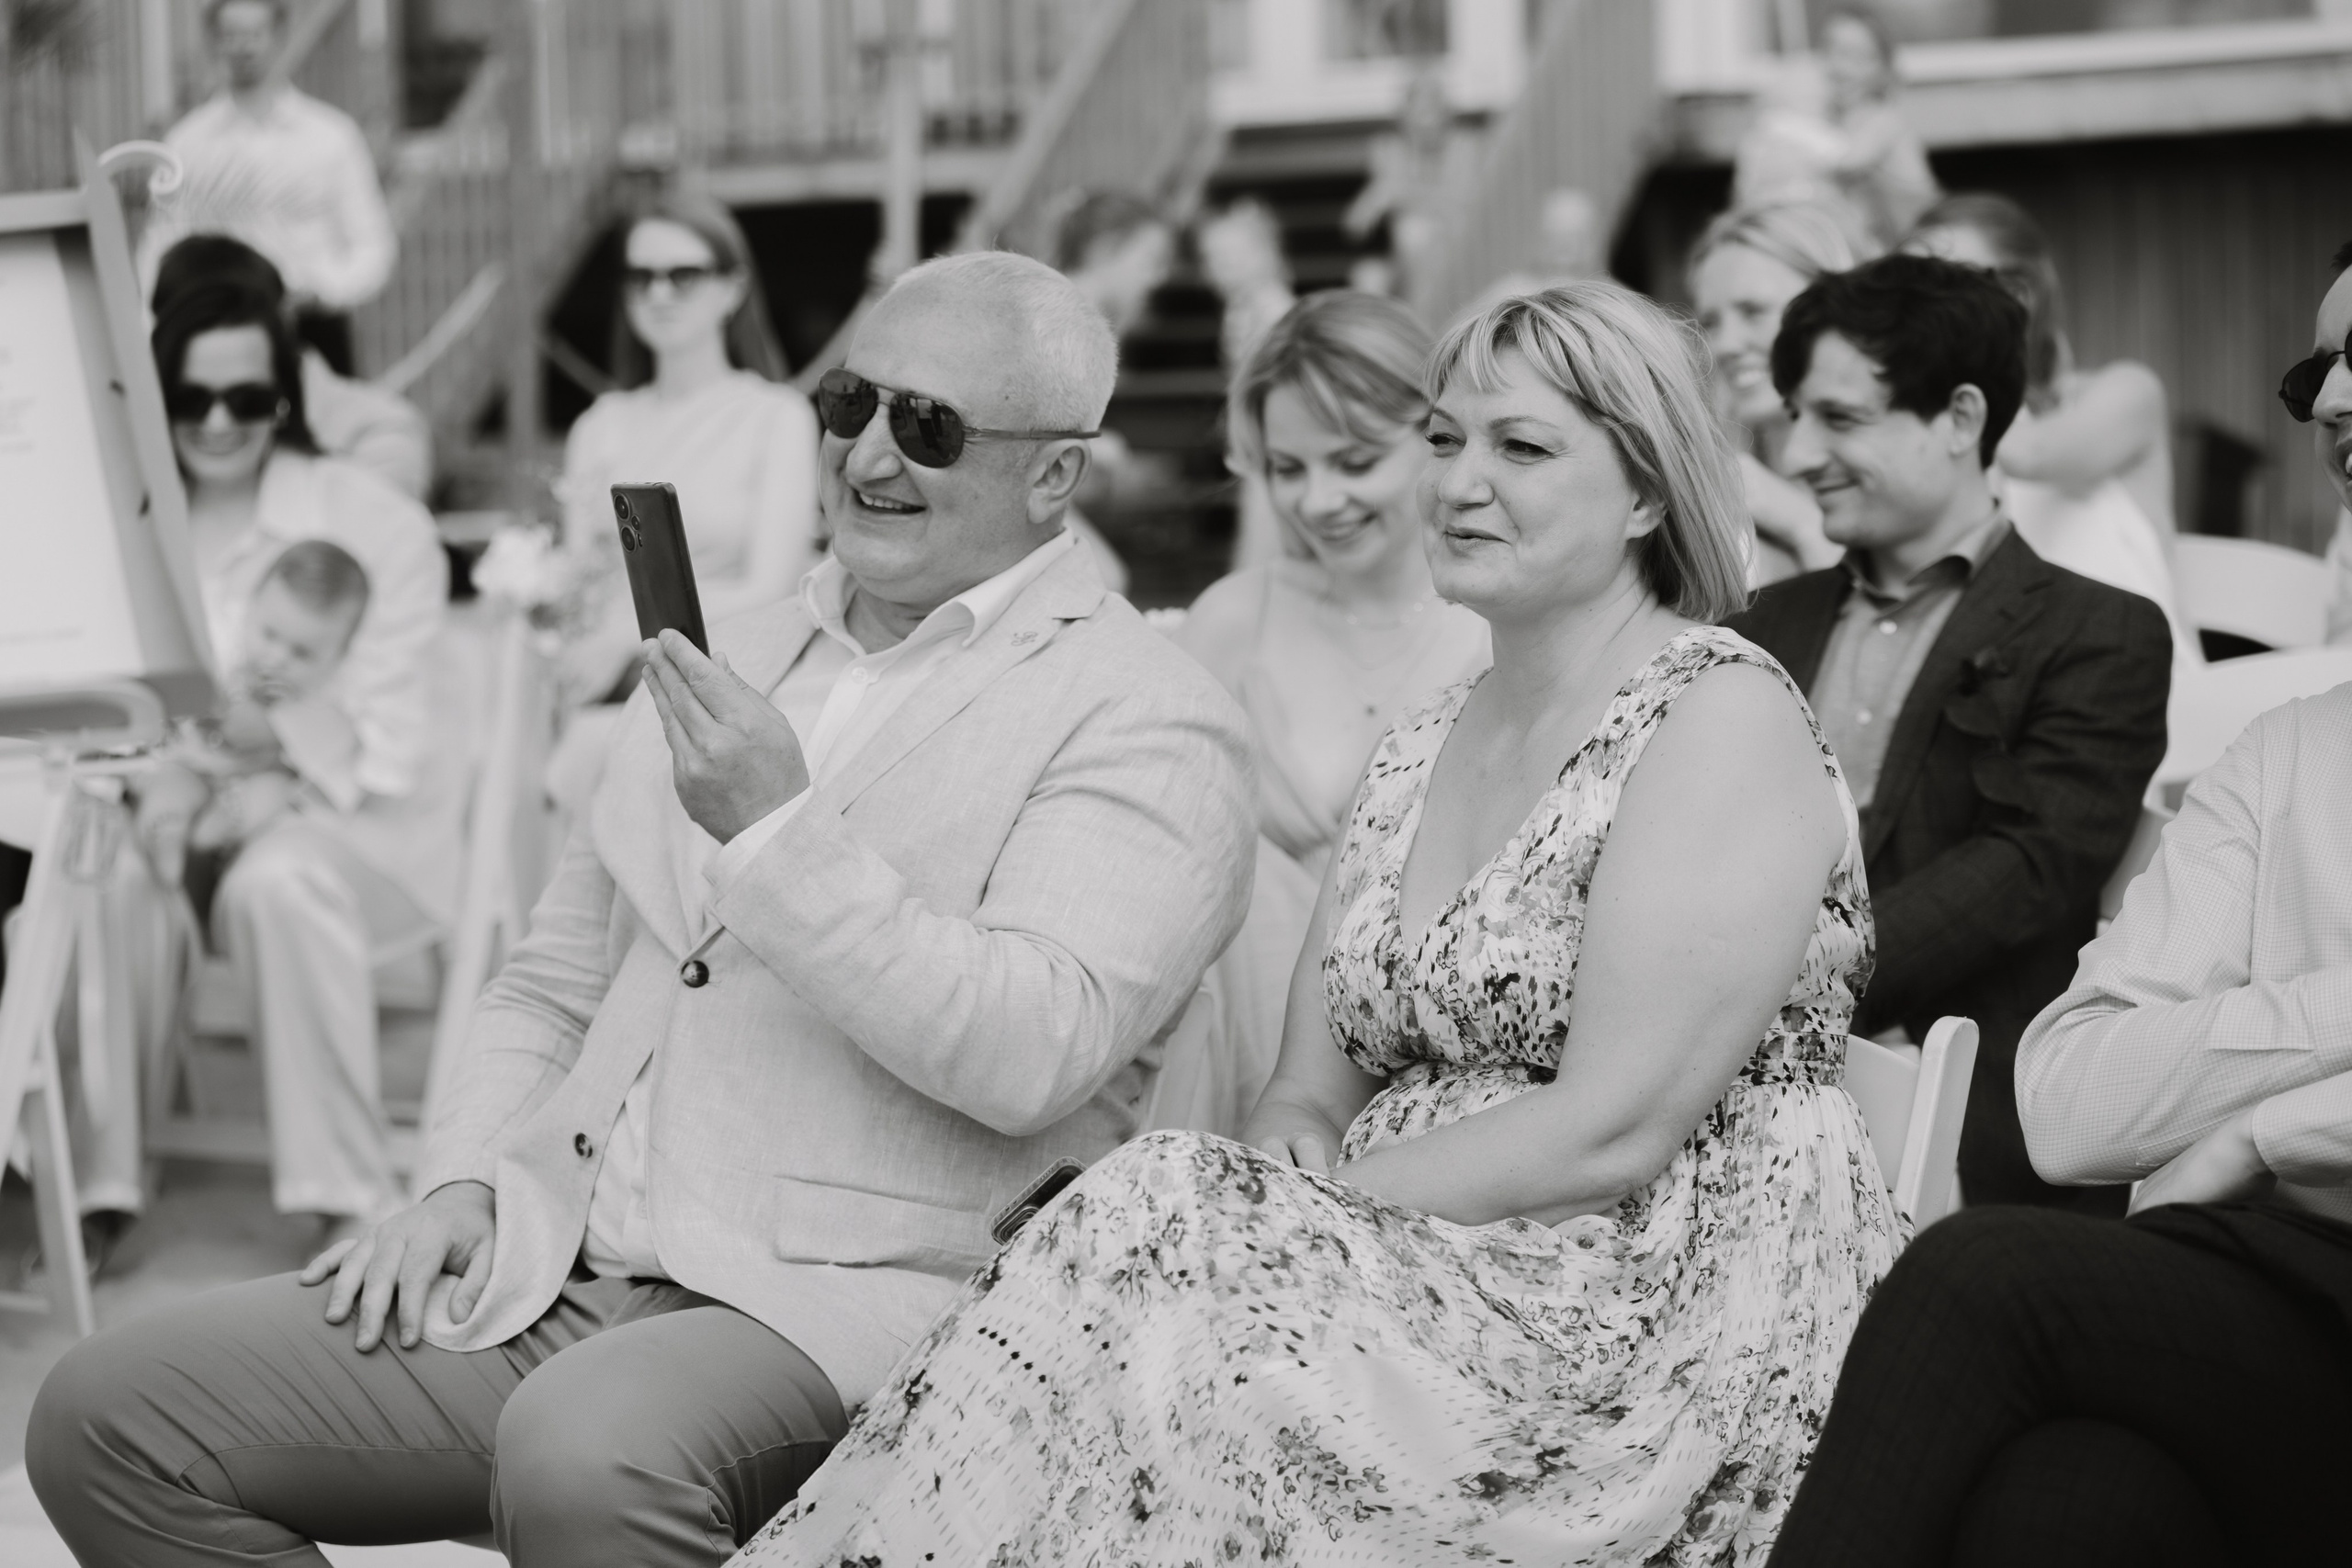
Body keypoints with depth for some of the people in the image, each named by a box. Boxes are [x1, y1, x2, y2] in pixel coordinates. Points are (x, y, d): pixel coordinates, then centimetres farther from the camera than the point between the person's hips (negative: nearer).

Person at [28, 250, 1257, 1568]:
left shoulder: (1145, 724, -3)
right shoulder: (737, 663, 20)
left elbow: (1034, 1060, -18)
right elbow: (551, 987, 25)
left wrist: (781, 831, -20)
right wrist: (468, 1183, 7)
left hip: (857, 1313, -7)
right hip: (550, 1279, 8)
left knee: (585, 1451, -39)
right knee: (113, 1417, -5)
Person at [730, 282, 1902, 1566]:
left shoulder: (1727, 722, -7)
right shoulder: (1421, 747, 17)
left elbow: (1611, 1132, -16)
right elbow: (1322, 1062, 14)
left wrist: (1325, 1207, -16)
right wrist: (1293, 1127, -9)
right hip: (1422, 1265, 6)